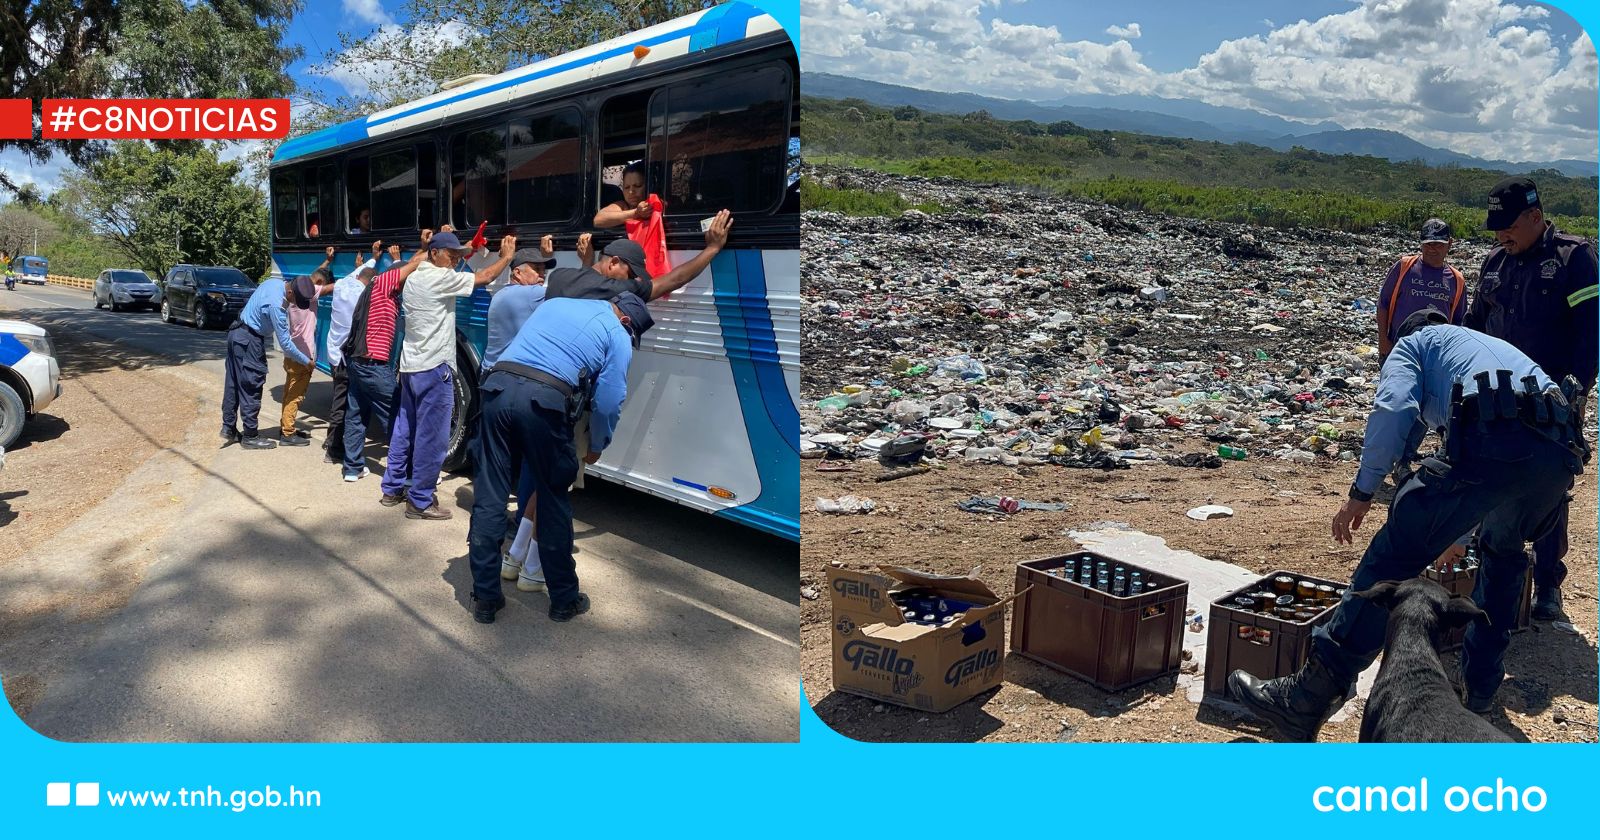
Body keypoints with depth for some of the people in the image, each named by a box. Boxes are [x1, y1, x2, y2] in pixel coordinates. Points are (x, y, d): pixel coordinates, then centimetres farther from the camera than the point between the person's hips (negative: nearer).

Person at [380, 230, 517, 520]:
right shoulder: (441, 278, -14)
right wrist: (506, 257, 2)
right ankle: (420, 501, 2)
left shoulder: (414, 278, 13)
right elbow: (483, 278, -10)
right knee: (431, 437, -4)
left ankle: (392, 489, 27)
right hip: (433, 368, -10)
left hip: (410, 365, 10)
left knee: (404, 430, 18)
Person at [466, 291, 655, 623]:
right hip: (546, 401, -4)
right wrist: (596, 447, 23)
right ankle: (564, 600, 22)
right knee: (553, 503, 10)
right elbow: (609, 402, 7)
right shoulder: (618, 336, 12)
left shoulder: (554, 303, 29)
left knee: (489, 498, 11)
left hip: (498, 386, 5)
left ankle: (485, 597, 18)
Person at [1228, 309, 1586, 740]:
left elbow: (1393, 410, -1)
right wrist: (1455, 533, 61)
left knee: (1394, 553, -8)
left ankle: (1310, 697, -12)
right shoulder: (1496, 346, 44)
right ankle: (1481, 684, 35)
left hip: (1494, 440, -7)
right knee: (1503, 551, 33)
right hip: (1562, 452, 7)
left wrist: (1362, 492, 3)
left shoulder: (1414, 342, 24)